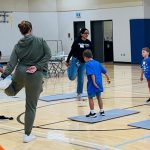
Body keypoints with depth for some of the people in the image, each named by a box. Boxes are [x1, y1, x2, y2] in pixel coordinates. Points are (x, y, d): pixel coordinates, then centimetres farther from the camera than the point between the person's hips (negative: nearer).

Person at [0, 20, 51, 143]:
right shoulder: (40, 41, -2)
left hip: (20, 73, 3)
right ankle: (27, 135, 12)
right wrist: (37, 66, -10)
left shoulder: (18, 45, 5)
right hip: (35, 76, -2)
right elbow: (48, 55, -8)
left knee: (11, 91, 41)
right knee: (31, 107, 8)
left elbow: (12, 63, -4)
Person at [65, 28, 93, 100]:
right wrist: (67, 61, -4)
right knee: (72, 77, -11)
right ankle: (69, 68, 21)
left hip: (83, 63, 4)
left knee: (81, 79, 8)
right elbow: (72, 51, -6)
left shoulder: (89, 43, 1)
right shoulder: (77, 41, -10)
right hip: (75, 61, -4)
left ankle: (79, 94, 19)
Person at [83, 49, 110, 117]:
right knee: (99, 97, 19)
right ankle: (102, 111, 26)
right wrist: (108, 78, 22)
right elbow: (104, 71, 13)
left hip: (92, 84, -7)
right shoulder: (97, 63, 11)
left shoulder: (88, 64, -10)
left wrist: (94, 82, -24)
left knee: (90, 98, 6)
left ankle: (93, 113, 8)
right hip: (99, 83, 7)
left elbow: (92, 74, -22)